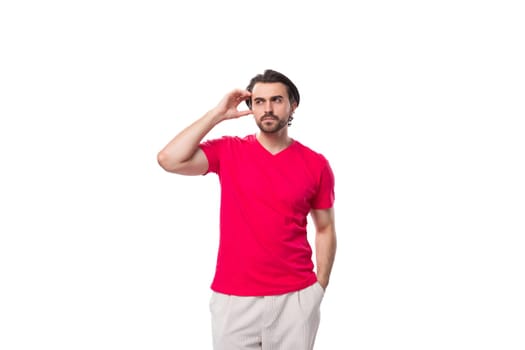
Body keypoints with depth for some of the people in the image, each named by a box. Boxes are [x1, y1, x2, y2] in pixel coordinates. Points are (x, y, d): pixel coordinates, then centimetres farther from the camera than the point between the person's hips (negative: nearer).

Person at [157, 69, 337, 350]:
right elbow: (169, 160, -14)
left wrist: (320, 287, 1)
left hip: (296, 297, 0)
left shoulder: (316, 164, 0)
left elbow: (325, 229, 8)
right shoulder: (227, 151, 0)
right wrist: (217, 114, -10)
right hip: (233, 298, 0)